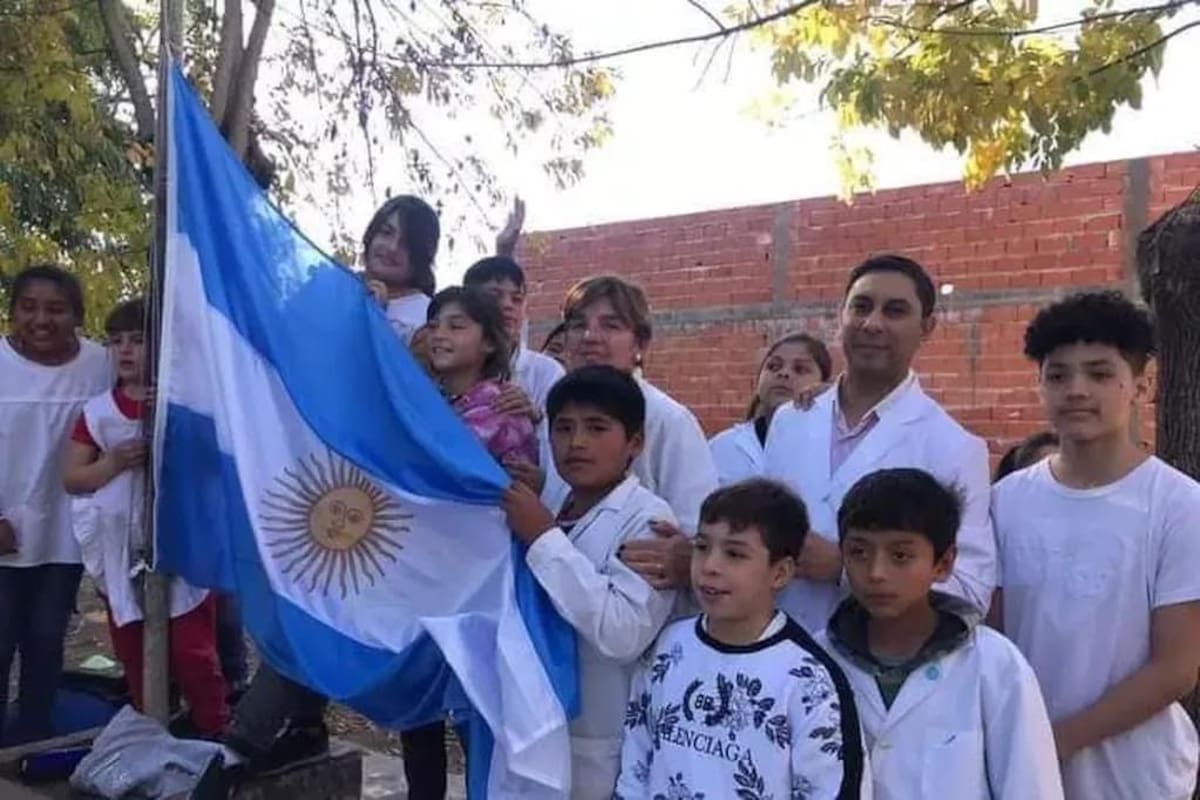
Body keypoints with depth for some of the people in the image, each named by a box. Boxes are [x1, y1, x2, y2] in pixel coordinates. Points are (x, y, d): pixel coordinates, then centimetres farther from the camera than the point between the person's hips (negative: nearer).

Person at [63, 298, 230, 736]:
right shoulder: (98, 412, 2)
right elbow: (71, 478, 2)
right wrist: (114, 462, -16)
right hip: (122, 554, 4)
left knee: (193, 651, -1)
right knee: (134, 656, 15)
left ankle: (214, 732, 13)